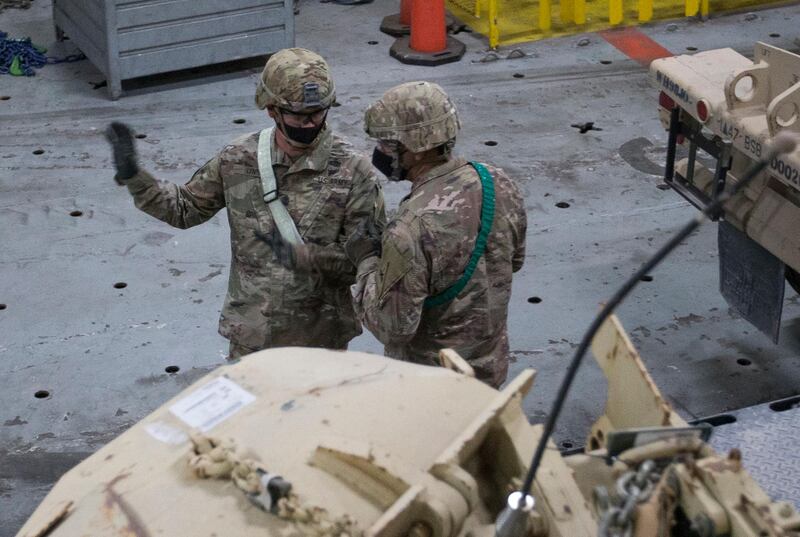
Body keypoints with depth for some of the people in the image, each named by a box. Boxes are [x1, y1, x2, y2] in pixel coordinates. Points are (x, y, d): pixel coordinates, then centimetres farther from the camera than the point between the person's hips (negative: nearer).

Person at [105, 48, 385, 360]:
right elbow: (184, 208, 9)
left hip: (320, 341, -2)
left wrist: (300, 255, -28)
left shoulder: (354, 172, -14)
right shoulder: (238, 160, -5)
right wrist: (132, 176, -3)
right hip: (250, 336, 2)